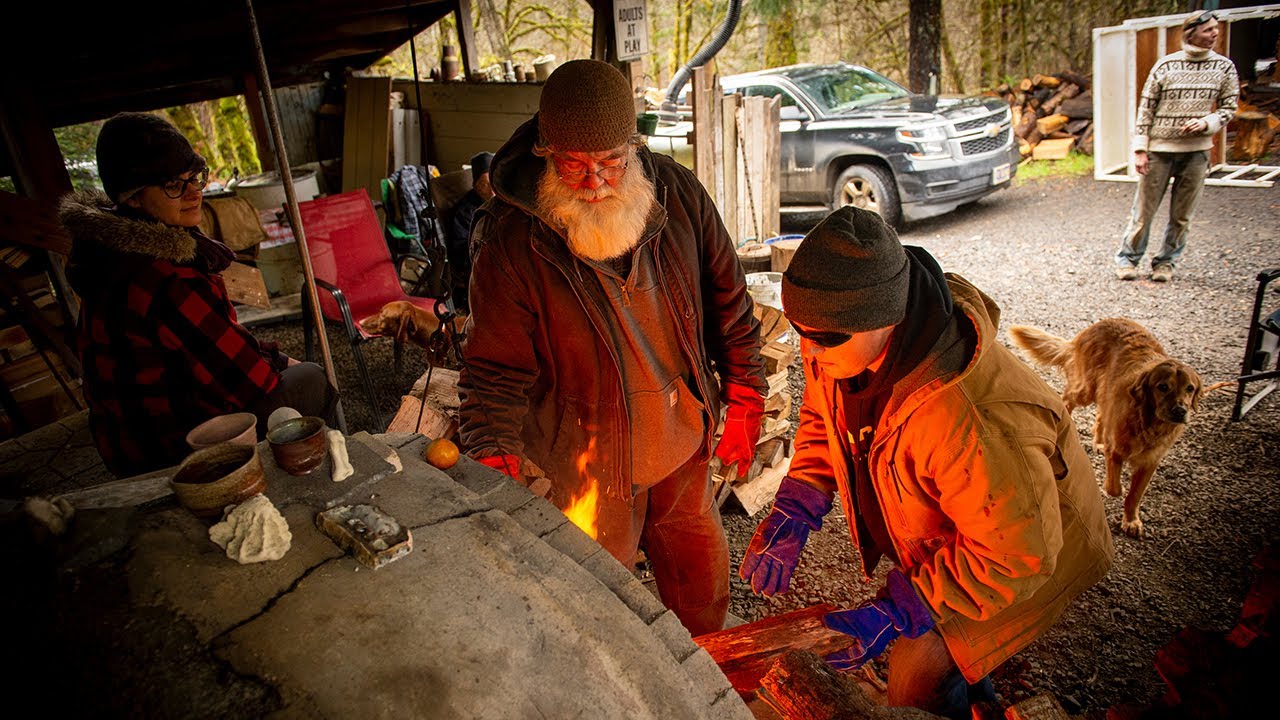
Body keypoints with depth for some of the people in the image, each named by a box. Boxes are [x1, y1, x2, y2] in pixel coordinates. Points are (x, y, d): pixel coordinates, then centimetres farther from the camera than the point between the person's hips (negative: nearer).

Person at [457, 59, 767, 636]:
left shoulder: (678, 195, -11)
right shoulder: (510, 237, -22)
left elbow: (729, 305, 0)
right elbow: (494, 371, -18)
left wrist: (744, 405, 2)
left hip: (684, 441, 4)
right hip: (587, 466, -4)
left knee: (702, 574, 26)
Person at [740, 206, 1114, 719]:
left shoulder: (975, 424, -45)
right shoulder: (844, 342, -21)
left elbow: (1016, 554, -33)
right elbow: (823, 418, -3)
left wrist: (895, 613, -32)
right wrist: (792, 513, -14)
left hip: (1029, 544, -7)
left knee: (918, 678, -6)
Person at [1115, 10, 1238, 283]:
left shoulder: (1224, 67, 5)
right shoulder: (1166, 65, -1)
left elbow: (1229, 108, 8)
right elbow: (1146, 108, -1)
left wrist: (1206, 123, -13)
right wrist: (1140, 149, -7)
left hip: (1196, 151, 2)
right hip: (1159, 148, -2)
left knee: (1182, 215, 4)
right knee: (1144, 209, 0)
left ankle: (1166, 262, 16)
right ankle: (1127, 258, 13)